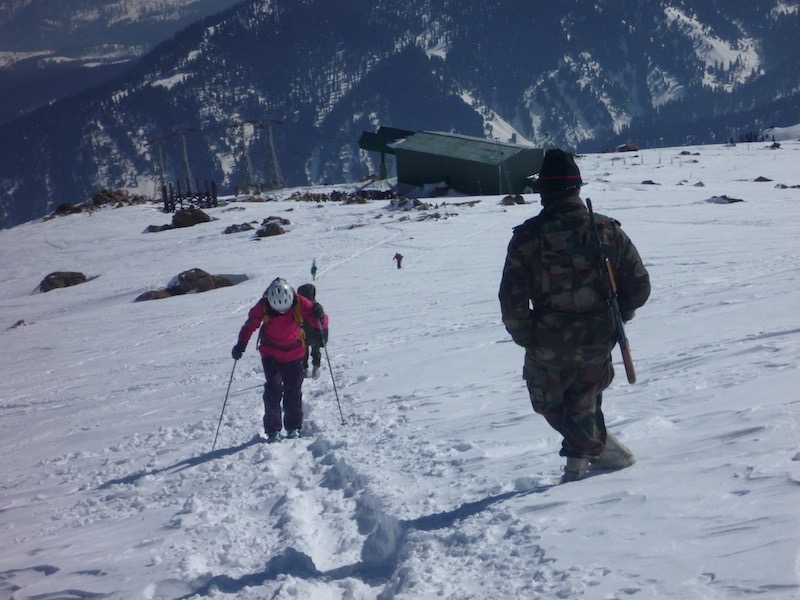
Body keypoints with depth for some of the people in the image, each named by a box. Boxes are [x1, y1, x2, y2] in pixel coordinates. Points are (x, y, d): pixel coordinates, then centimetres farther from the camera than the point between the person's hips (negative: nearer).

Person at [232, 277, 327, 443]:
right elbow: (250, 325, -3)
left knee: (294, 390, 3)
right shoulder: (263, 306, -20)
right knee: (273, 389, -12)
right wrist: (241, 344, -15)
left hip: (294, 353, 1)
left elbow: (321, 322, -15)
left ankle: (293, 427, 19)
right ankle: (272, 430, -6)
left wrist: (319, 315, -38)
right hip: (271, 353, -1)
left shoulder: (299, 303, -20)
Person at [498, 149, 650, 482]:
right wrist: (614, 319, 18)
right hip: (597, 342, 2)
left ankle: (605, 449, 16)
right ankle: (578, 463, 27)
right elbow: (639, 284, 2)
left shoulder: (526, 236, -10)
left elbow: (512, 299, -10)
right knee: (582, 404, 24)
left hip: (547, 344, -2)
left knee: (551, 404, 21)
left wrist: (525, 338, 5)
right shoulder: (608, 231, -4)